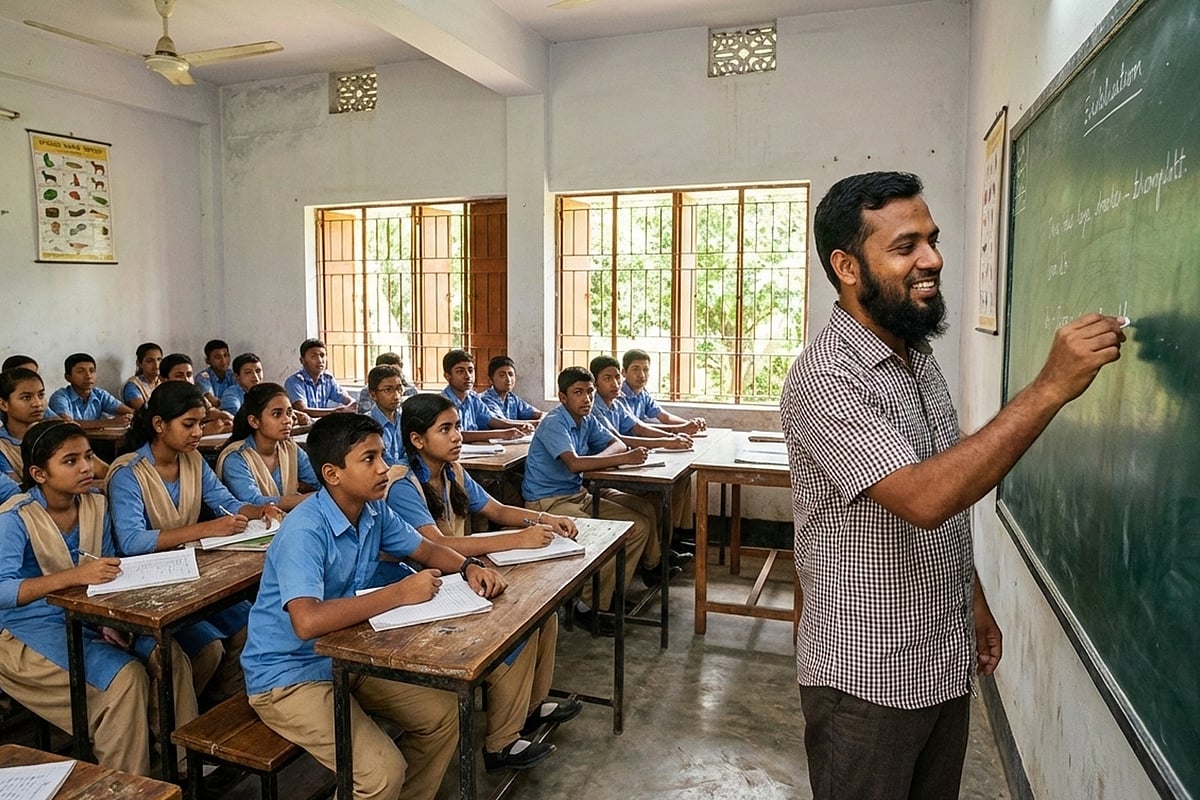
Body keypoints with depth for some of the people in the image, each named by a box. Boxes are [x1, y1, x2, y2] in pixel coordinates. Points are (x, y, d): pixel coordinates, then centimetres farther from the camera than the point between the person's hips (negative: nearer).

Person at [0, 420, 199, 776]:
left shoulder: (96, 506, 2)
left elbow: (109, 574, 6)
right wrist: (74, 575, -38)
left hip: (88, 618, 6)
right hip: (32, 629, -5)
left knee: (171, 656, -15)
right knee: (126, 676, -25)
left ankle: (181, 764, -2)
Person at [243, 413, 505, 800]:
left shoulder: (375, 511, -5)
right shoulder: (304, 532, -28)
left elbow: (426, 550, 10)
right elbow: (308, 622, -41)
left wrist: (469, 567, -10)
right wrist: (400, 593, -33)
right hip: (288, 676, -8)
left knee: (443, 713, 3)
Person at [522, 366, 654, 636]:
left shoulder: (586, 420, 8)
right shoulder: (554, 424, -18)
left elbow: (617, 443, 6)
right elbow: (574, 463, -32)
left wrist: (596, 460, -18)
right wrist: (626, 458, -31)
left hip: (579, 494, 9)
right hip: (548, 502, -9)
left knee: (640, 525, -2)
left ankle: (608, 597, 5)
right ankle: (588, 606, -7)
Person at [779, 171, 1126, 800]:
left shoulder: (918, 358, 6)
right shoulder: (825, 378, -22)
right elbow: (923, 499, -33)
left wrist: (975, 601, 17)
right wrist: (1050, 387, -31)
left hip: (946, 661, 8)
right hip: (866, 676, -7)